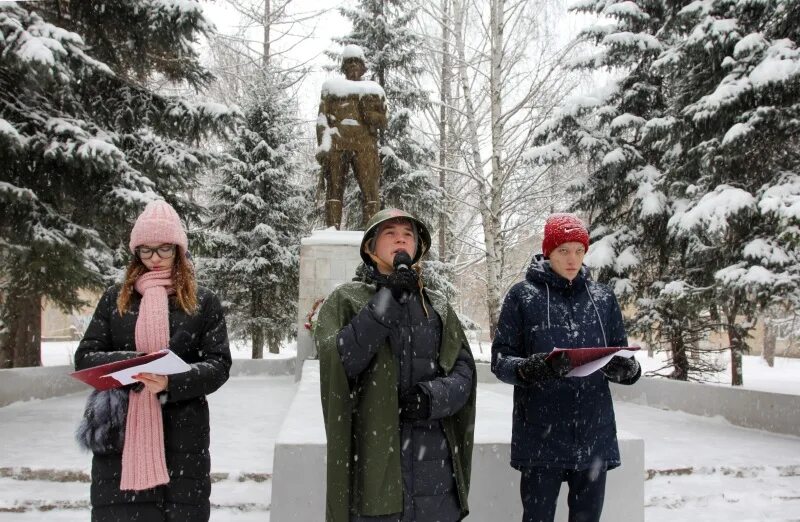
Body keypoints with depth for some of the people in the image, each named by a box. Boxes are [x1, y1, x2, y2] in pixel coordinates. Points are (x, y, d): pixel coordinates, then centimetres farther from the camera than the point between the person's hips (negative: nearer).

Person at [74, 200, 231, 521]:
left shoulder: (203, 302, 6)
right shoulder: (114, 299, 11)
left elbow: (219, 365, 0)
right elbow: (83, 358, 6)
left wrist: (172, 382, -19)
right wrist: (134, 362, -13)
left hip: (183, 437, -1)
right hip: (119, 436, 2)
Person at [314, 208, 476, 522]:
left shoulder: (438, 307, 13)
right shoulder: (346, 300, 3)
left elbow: (464, 370, 5)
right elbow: (337, 362, -13)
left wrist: (434, 396, -15)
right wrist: (387, 299, -17)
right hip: (372, 462, -3)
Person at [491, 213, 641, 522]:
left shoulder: (603, 298, 9)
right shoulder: (522, 296, -1)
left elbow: (622, 357, 11)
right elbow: (500, 360, -3)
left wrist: (626, 368, -12)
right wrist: (529, 368, -24)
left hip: (595, 436, 3)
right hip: (541, 439, -3)